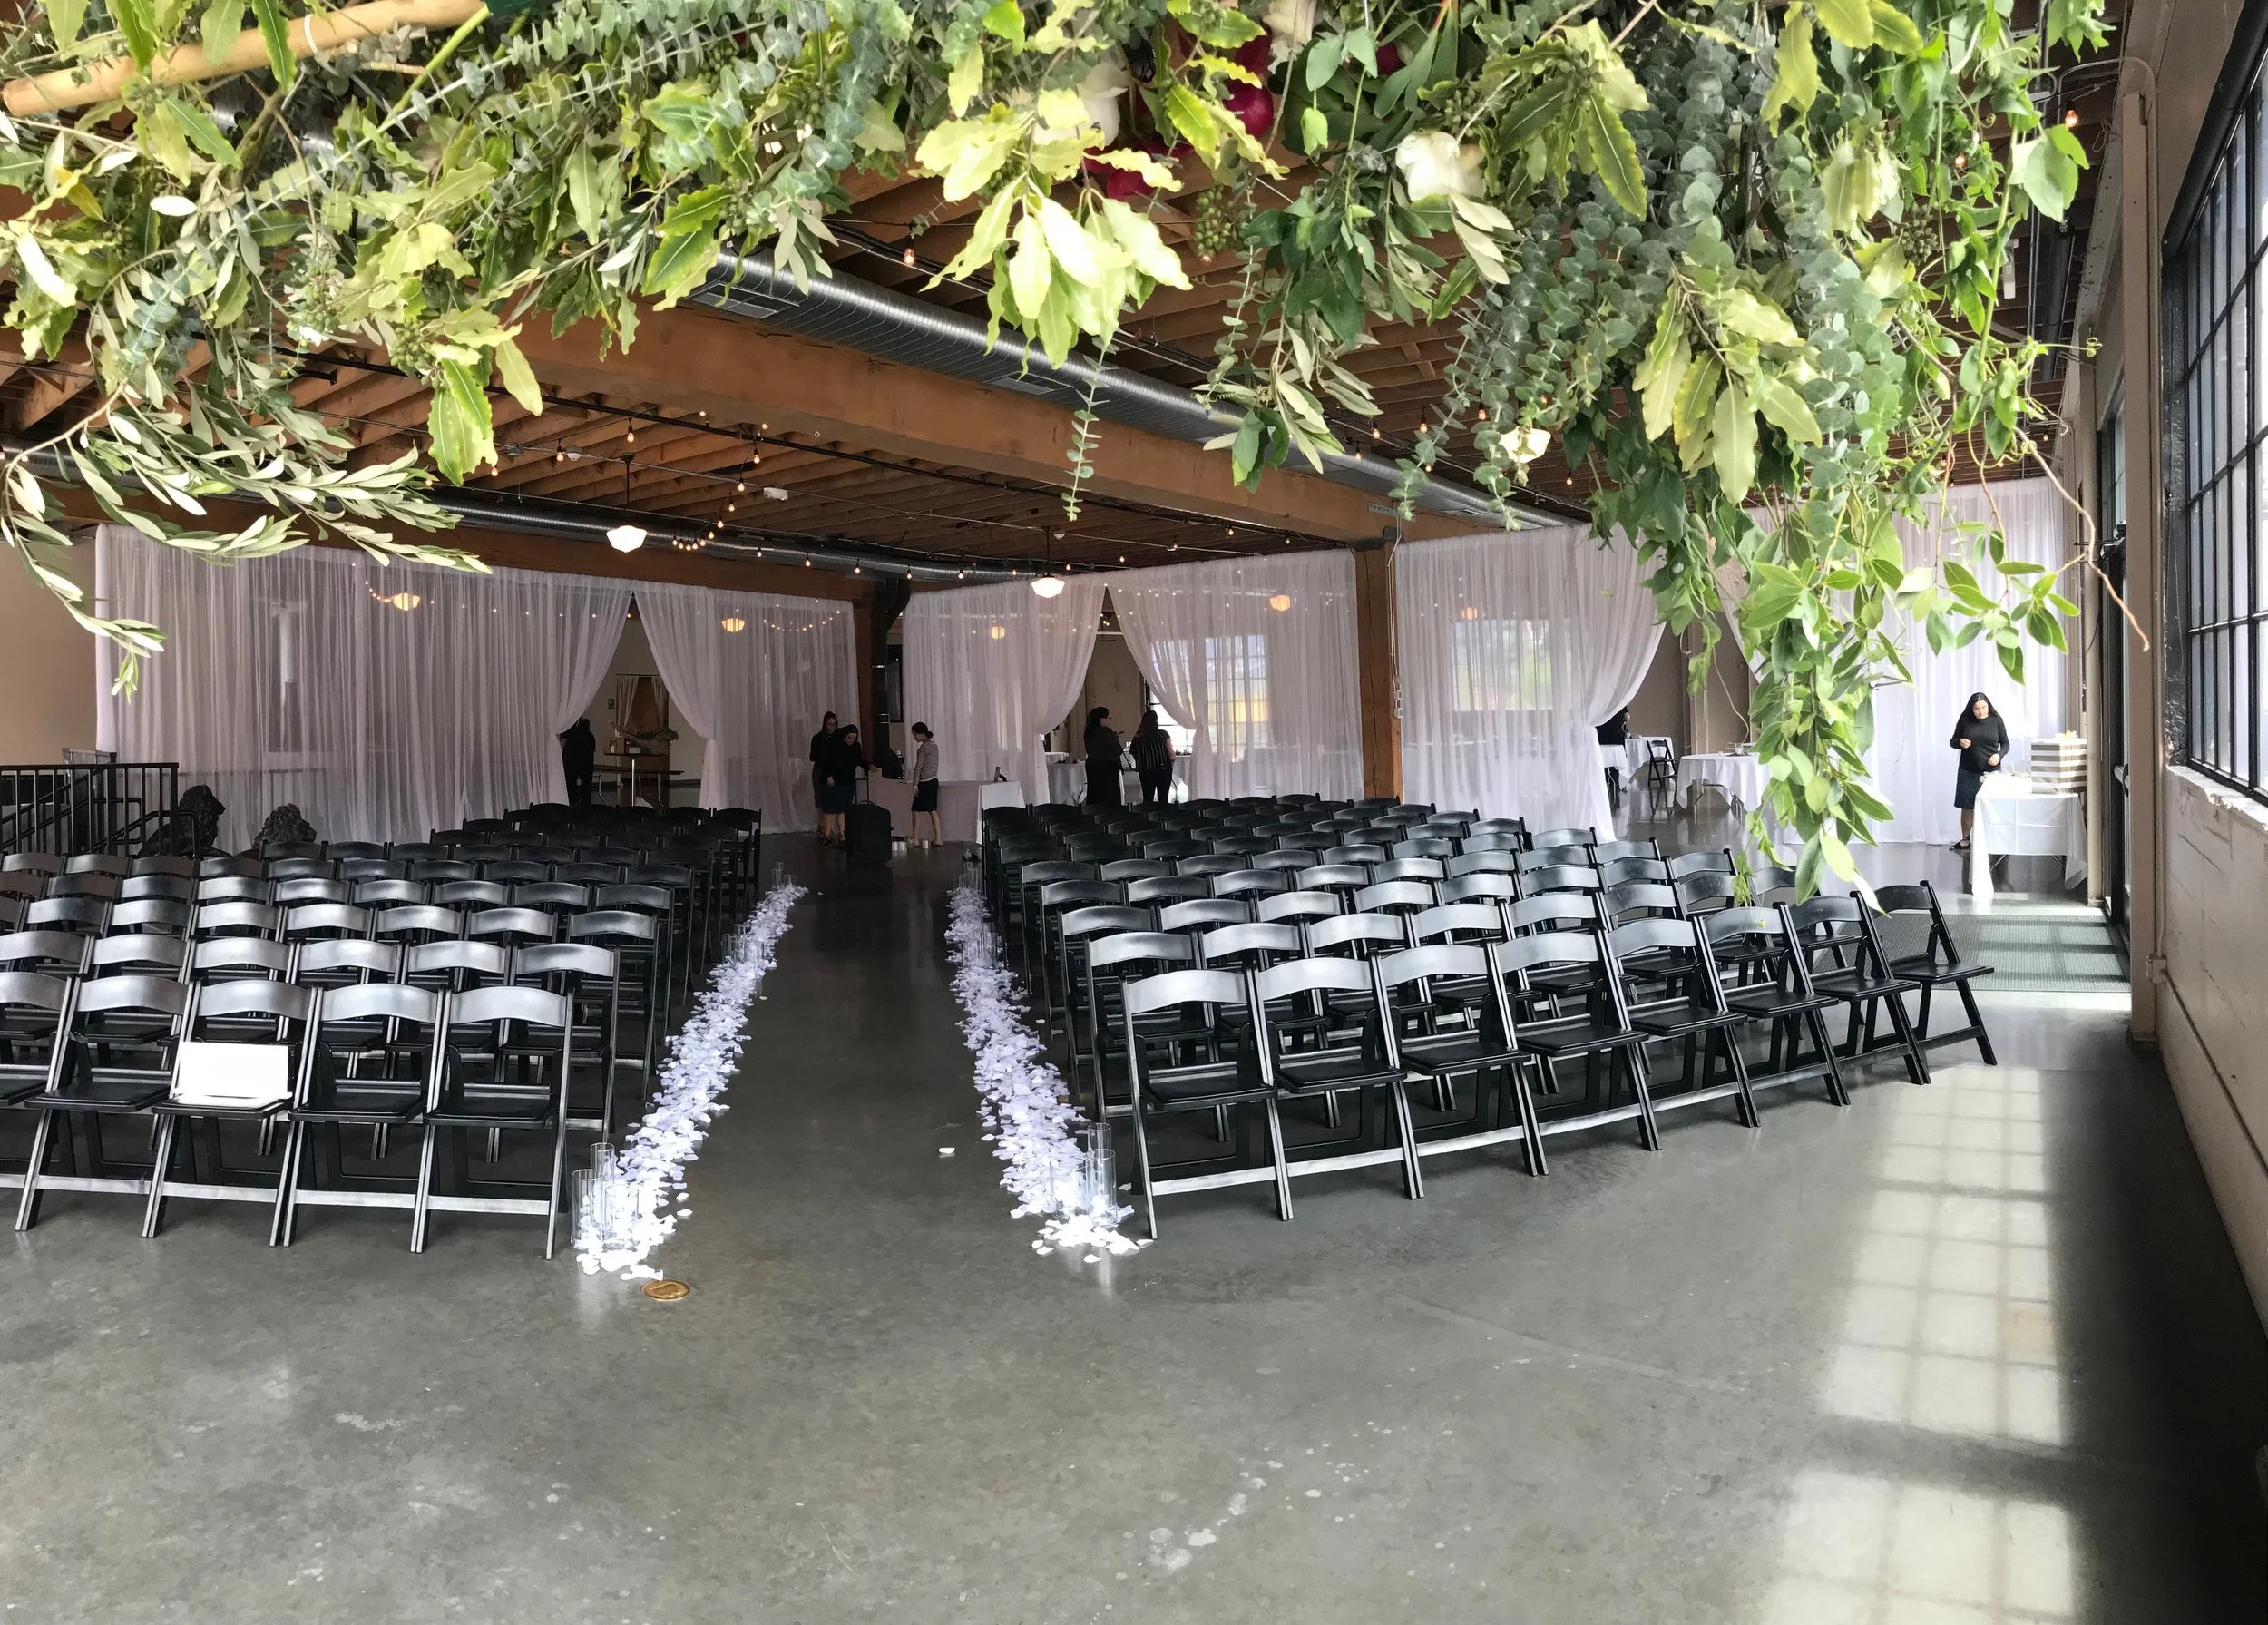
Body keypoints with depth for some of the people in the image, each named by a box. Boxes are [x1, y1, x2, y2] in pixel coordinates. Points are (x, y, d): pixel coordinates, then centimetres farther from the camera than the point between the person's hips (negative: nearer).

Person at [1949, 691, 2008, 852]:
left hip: (1991, 771, -1)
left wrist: (1999, 755, -15)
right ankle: (1965, 840, 17)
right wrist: (1960, 742, -16)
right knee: (1967, 807, 5)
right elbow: (1953, 741, 7)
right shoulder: (1965, 721, -2)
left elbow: (2005, 743, 6)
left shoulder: (1996, 721, -1)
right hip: (1968, 772, 1)